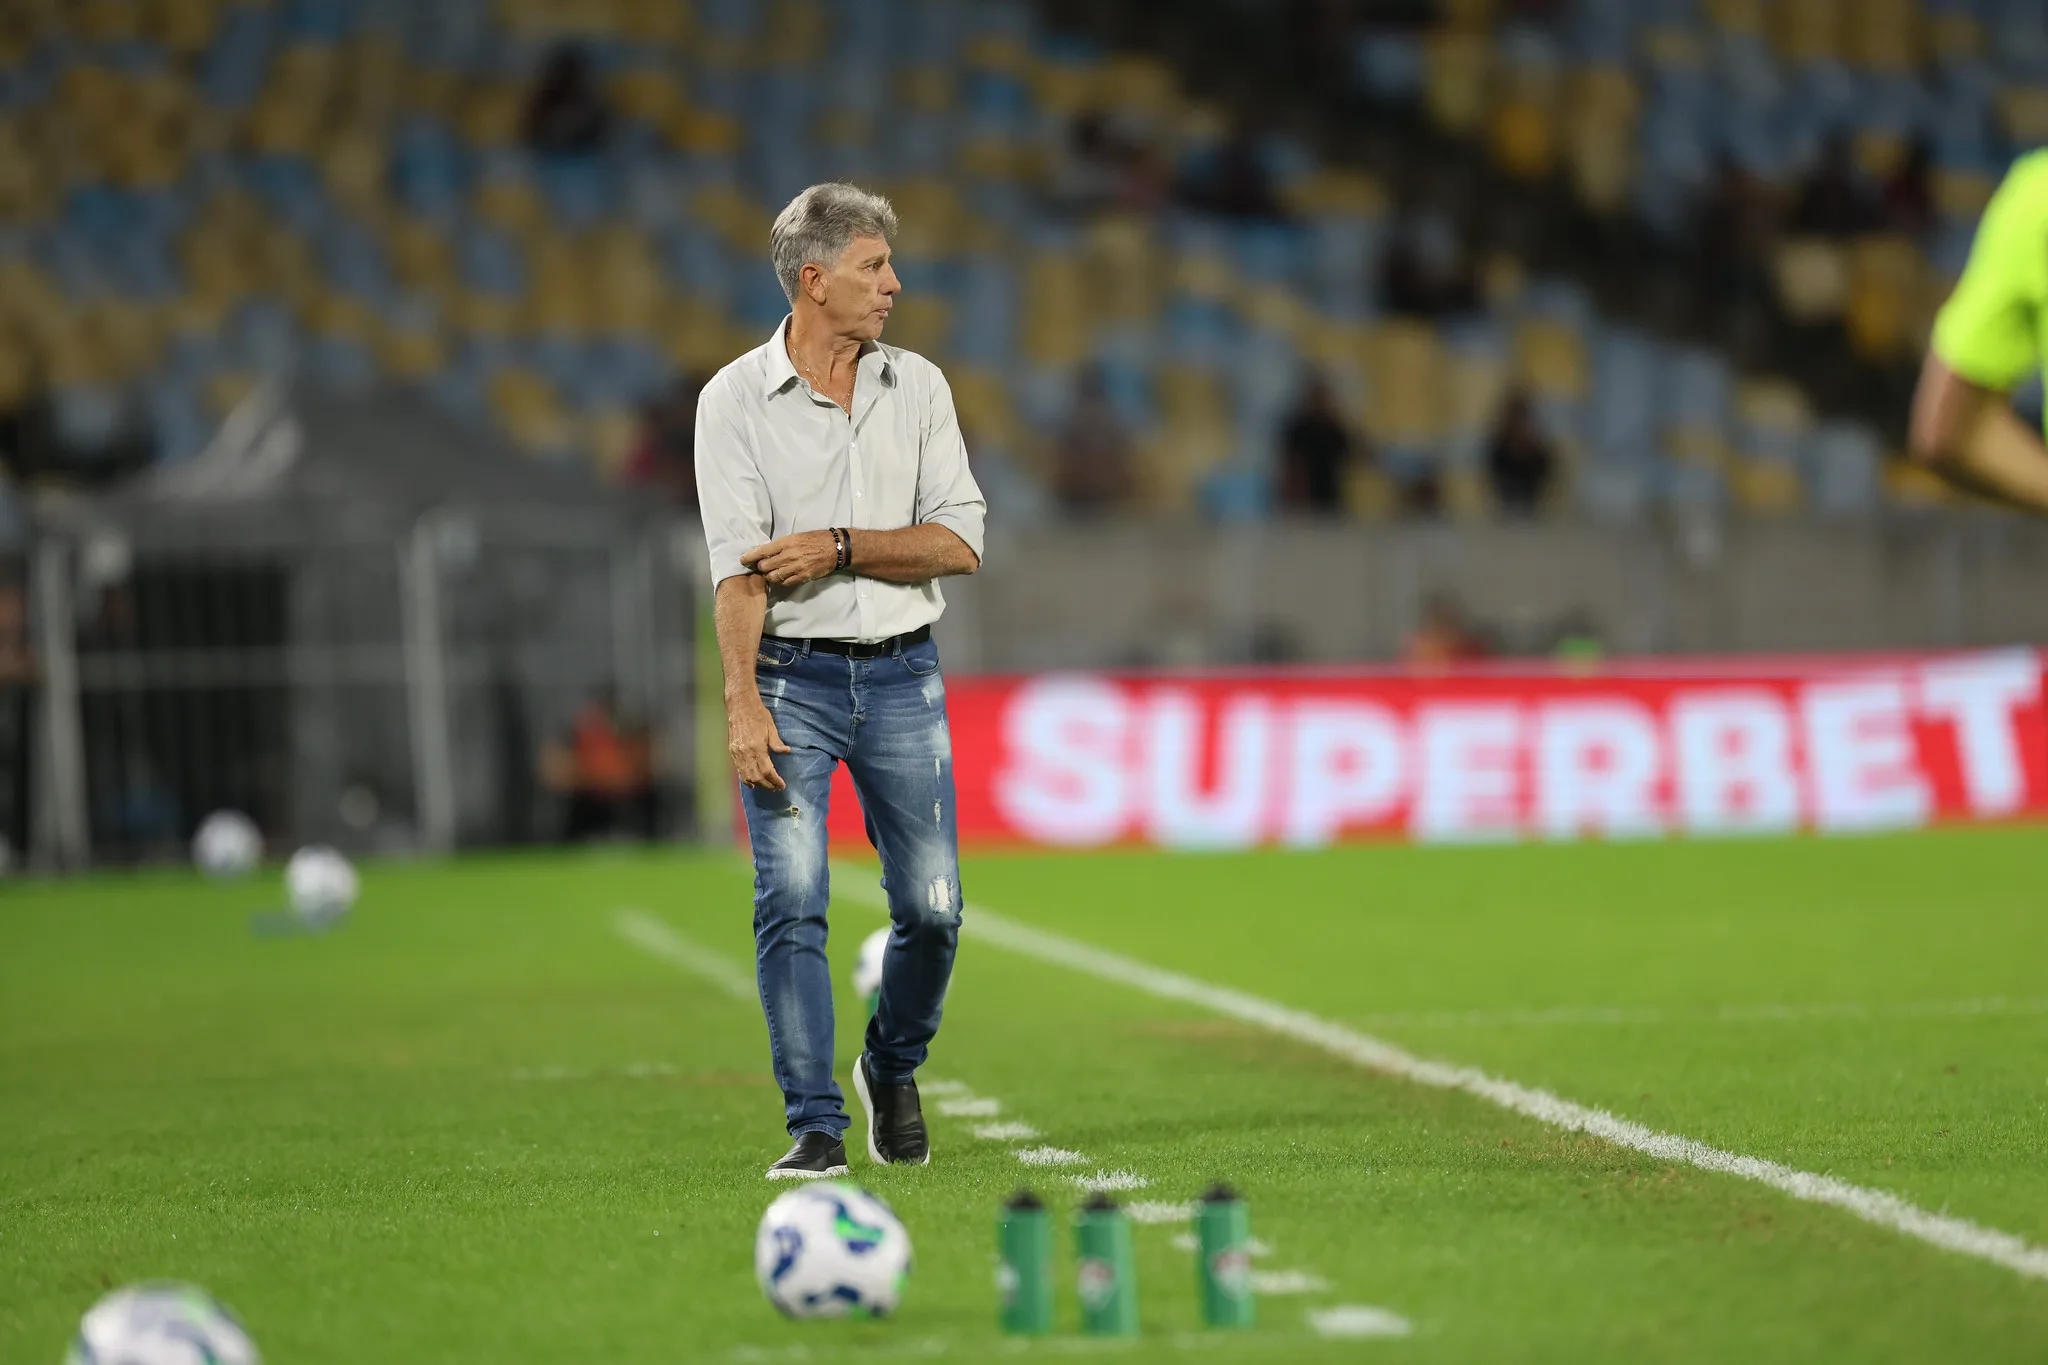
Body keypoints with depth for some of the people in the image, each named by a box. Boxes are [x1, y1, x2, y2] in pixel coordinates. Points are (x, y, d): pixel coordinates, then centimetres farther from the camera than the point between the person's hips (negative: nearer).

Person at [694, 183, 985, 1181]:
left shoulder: (918, 387, 6)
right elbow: (737, 567, -13)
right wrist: (742, 703, -23)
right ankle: (816, 1126, -5)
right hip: (791, 677, -3)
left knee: (931, 908, 2)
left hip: (902, 676, 3)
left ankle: (893, 1068, 28)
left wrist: (840, 547, -13)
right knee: (791, 902, -11)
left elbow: (959, 543, 0)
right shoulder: (736, 401, -4)